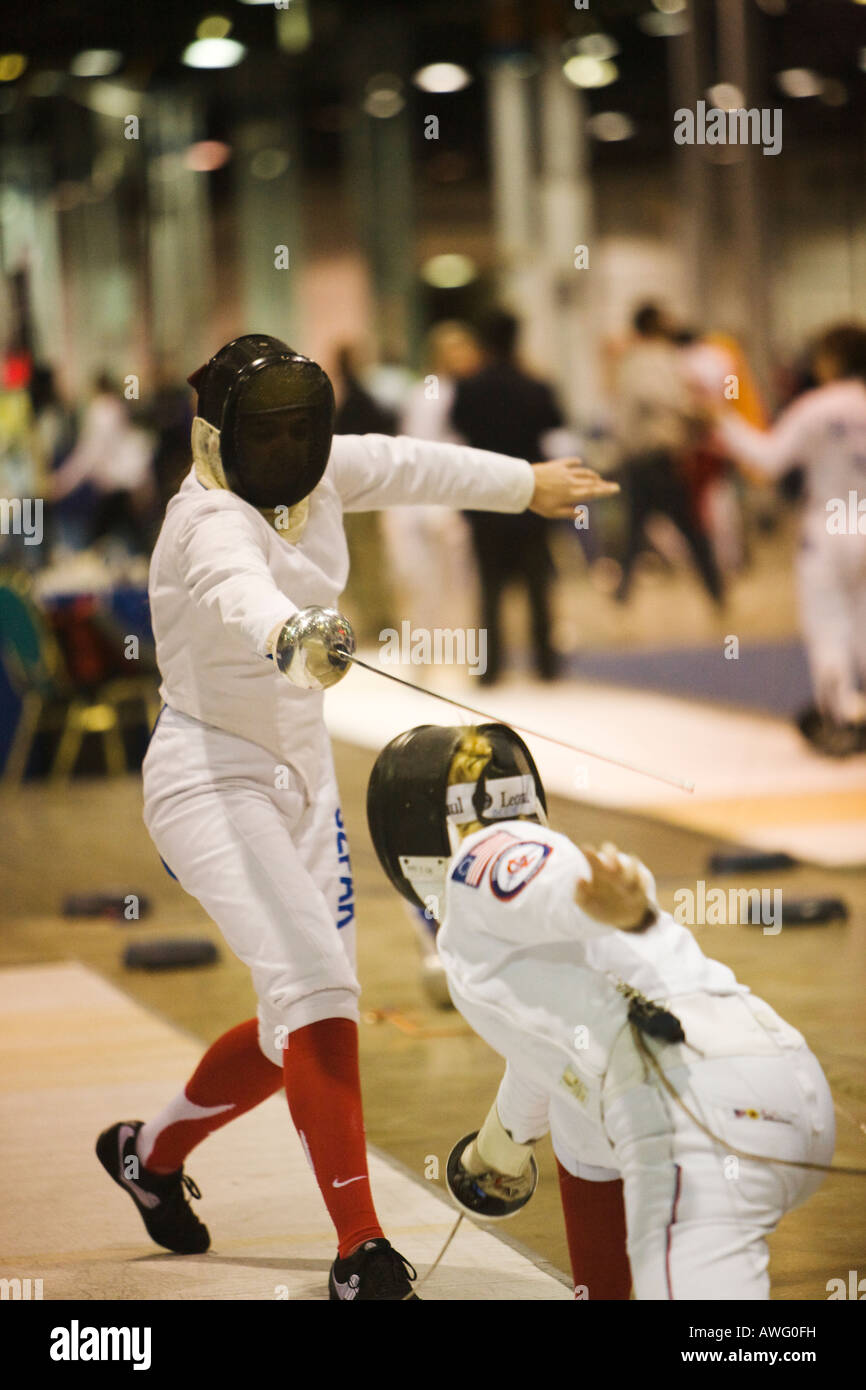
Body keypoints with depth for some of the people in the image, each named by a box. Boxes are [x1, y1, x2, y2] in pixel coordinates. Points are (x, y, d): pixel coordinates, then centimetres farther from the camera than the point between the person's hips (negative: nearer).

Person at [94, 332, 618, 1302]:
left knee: (305, 1019, 14)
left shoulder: (310, 475, -2)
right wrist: (293, 635, -72)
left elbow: (412, 467, 17)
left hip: (299, 779, 9)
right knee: (318, 990, -22)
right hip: (214, 779, -9)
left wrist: (527, 483, 31)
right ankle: (361, 1252, -19)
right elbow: (243, 593, -49)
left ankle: (152, 1151, 36)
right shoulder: (213, 520, -25)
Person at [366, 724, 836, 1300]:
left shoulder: (481, 859, 10)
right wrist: (502, 1140, 75)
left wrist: (627, 907, -38)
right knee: (582, 1128, 38)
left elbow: (566, 881, -14)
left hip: (705, 1106, -9)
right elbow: (545, 1056, 56)